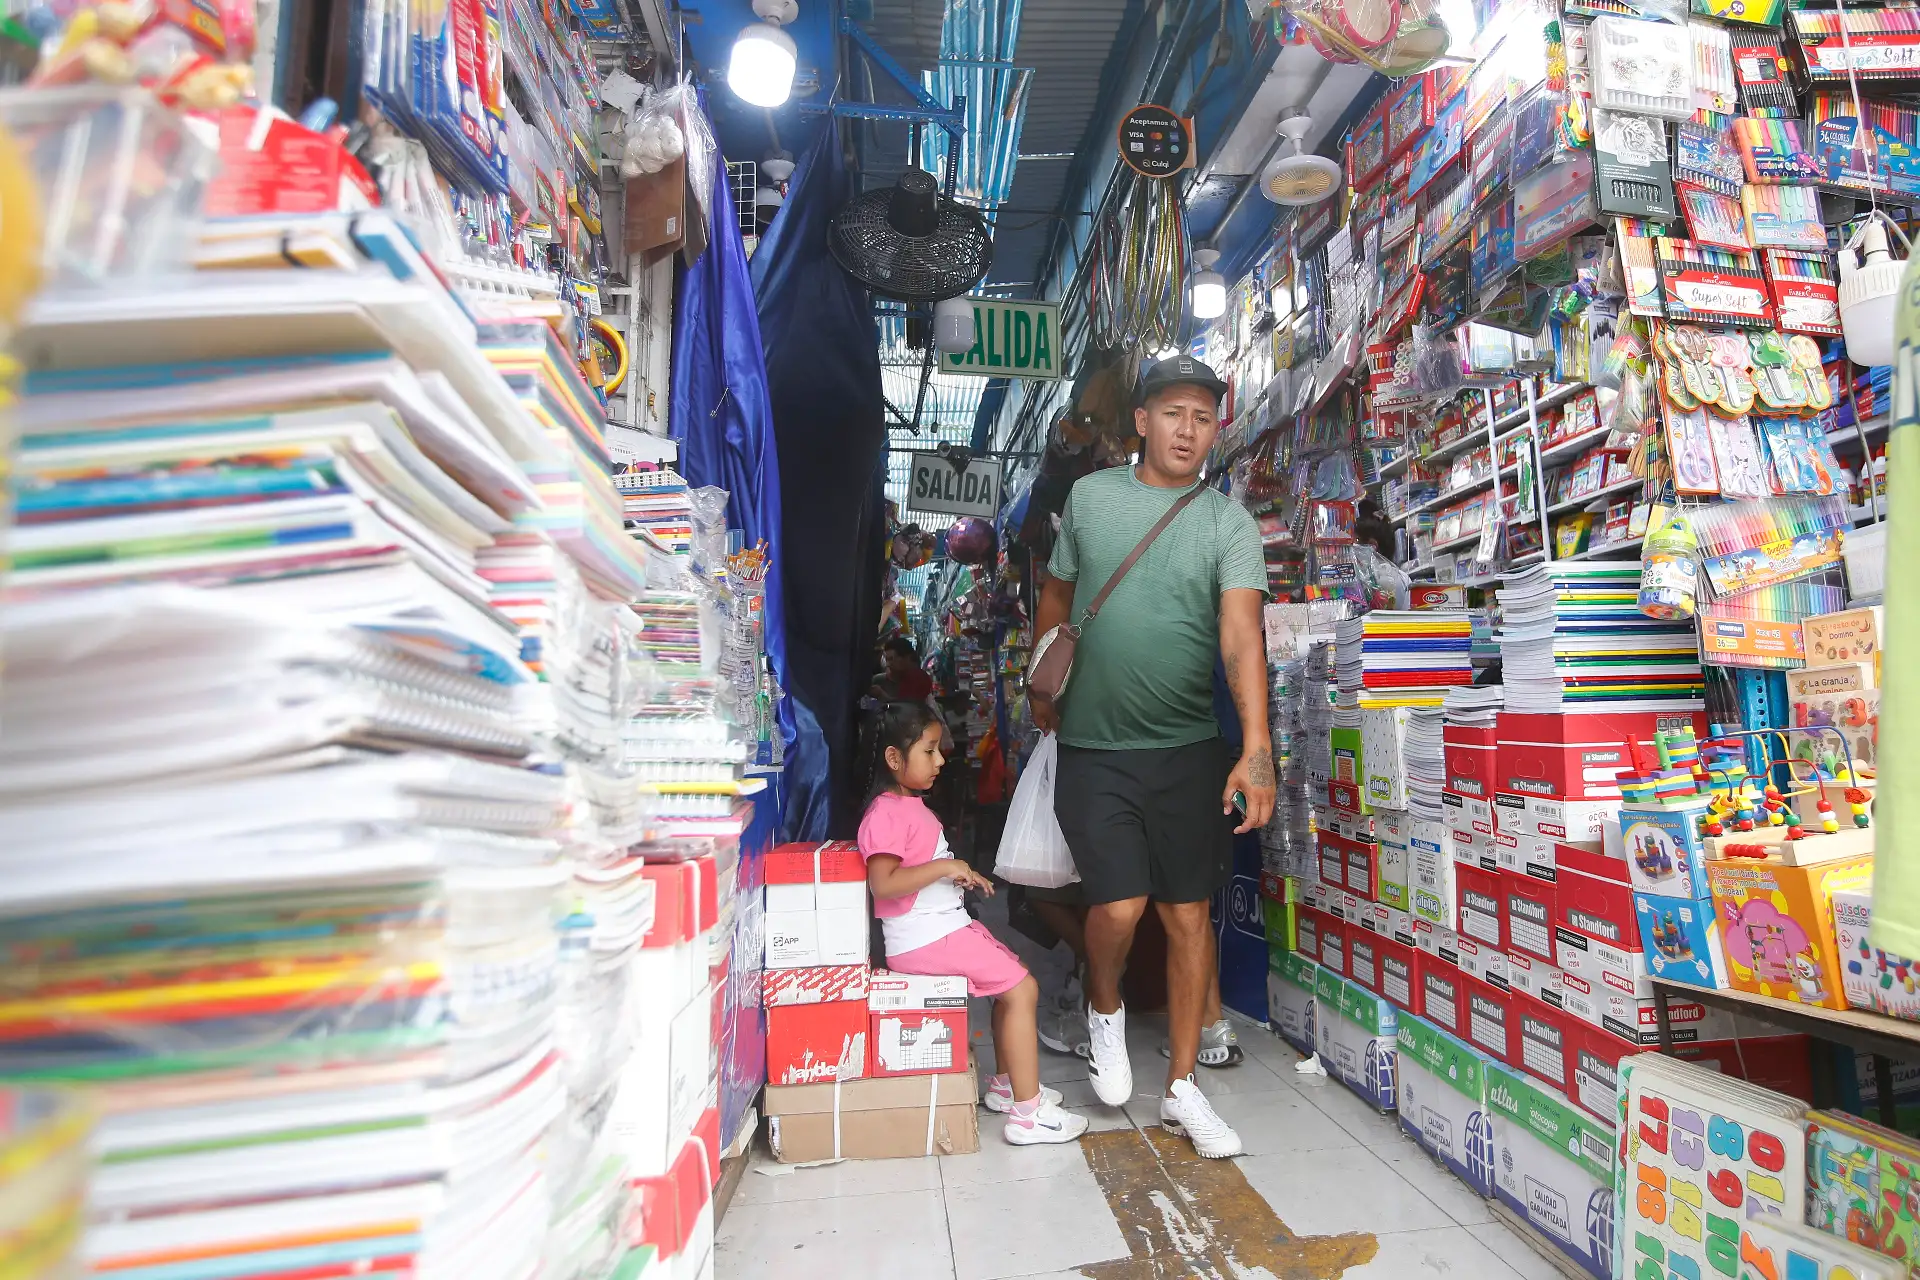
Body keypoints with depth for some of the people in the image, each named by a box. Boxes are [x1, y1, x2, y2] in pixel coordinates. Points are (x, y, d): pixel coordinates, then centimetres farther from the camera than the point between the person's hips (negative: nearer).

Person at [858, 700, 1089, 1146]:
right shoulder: (886, 814, -19)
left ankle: (1007, 1085, 30)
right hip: (924, 938, -10)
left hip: (946, 924, 10)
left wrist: (960, 874, 13)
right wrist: (944, 866, -25)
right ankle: (1027, 1114, -3)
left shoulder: (911, 805, 14)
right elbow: (882, 883, -28)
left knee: (1014, 984, 16)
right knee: (1022, 989, -10)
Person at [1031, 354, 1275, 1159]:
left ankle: (1181, 1090, 25)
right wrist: (1043, 688, 21)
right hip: (1093, 746, 0)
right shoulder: (1090, 497, 4)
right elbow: (1057, 597, 16)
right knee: (1119, 906, -9)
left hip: (1188, 749, 1)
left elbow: (1242, 634, -16)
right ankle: (1105, 1009, 27)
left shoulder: (1228, 523, -2)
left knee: (1189, 914, 7)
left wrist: (1256, 748, -27)